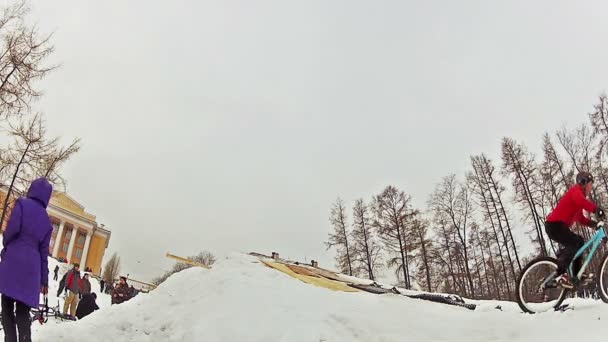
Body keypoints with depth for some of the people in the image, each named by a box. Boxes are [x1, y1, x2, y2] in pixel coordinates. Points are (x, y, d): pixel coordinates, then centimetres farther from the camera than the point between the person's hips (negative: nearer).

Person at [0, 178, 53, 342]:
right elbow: (44, 251, 15)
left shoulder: (22, 204, 3)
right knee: (23, 309, 6)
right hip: (31, 266, 4)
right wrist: (44, 279, 18)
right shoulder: (47, 221, 17)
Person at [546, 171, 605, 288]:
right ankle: (561, 274, -28)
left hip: (558, 225, 11)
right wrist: (596, 209, -40)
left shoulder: (578, 195, 24)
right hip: (554, 225, -11)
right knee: (574, 243, -23)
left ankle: (576, 274, 18)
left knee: (579, 241, 18)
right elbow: (582, 201, -31)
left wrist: (594, 223, 8)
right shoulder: (576, 190, -5)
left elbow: (580, 219, 23)